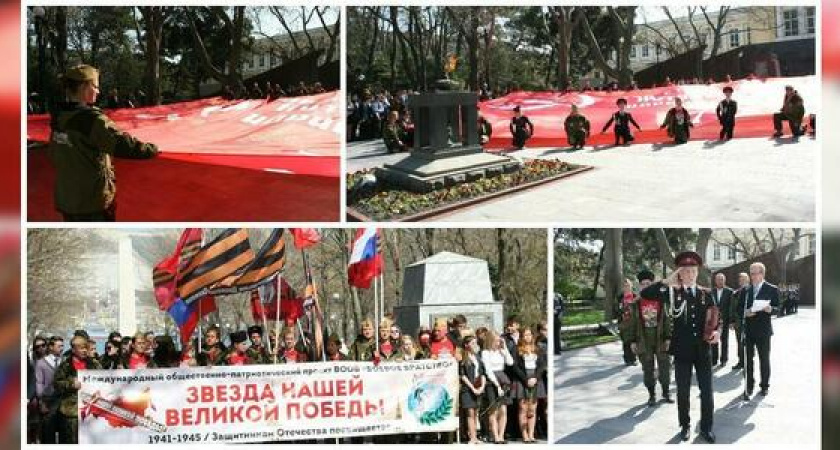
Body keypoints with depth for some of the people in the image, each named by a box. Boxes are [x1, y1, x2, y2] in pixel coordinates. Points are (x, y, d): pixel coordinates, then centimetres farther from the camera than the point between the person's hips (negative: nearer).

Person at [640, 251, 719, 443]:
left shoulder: (705, 294, 7)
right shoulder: (672, 293, -1)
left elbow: (713, 318, 10)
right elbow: (645, 293, -13)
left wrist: (715, 331, -10)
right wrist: (667, 281, -17)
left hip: (702, 349, 2)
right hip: (682, 350, -2)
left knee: (707, 391, 3)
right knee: (683, 391, 7)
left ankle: (706, 427, 14)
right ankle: (685, 426, 21)